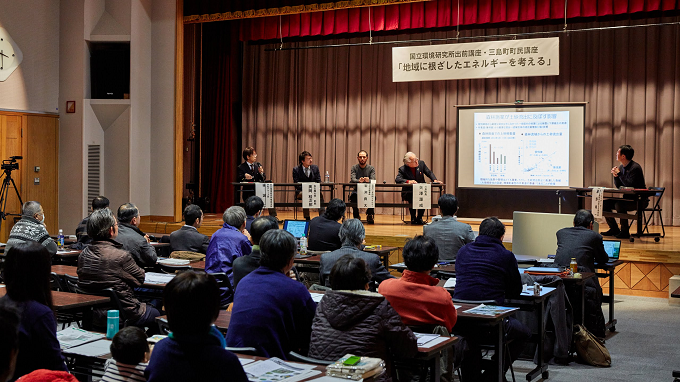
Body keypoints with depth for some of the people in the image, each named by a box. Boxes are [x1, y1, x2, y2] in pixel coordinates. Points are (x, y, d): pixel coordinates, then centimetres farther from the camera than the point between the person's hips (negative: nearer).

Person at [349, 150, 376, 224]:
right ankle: (356, 215, -12)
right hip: (357, 190, 0)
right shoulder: (354, 168, 7)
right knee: (353, 195, -35)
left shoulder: (371, 168, 8)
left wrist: (368, 180, -34)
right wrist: (359, 180, -35)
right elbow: (352, 179, -10)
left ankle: (370, 215, -10)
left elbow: (373, 180, -8)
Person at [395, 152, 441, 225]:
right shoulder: (402, 169, -12)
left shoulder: (421, 163, -2)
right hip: (409, 192, -2)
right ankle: (413, 218, -8)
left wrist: (434, 180, -14)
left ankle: (419, 218, -5)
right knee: (412, 198, -34)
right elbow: (397, 179, -25)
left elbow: (429, 173, 5)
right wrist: (408, 181, -40)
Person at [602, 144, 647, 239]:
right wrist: (615, 175, -6)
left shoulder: (635, 168, -18)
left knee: (619, 205, -32)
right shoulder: (621, 167, 9)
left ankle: (625, 231, -16)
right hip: (627, 198, 9)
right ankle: (614, 229, 10)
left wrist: (619, 174, -19)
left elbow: (630, 185, -26)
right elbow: (618, 186, 12)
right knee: (605, 203, -2)